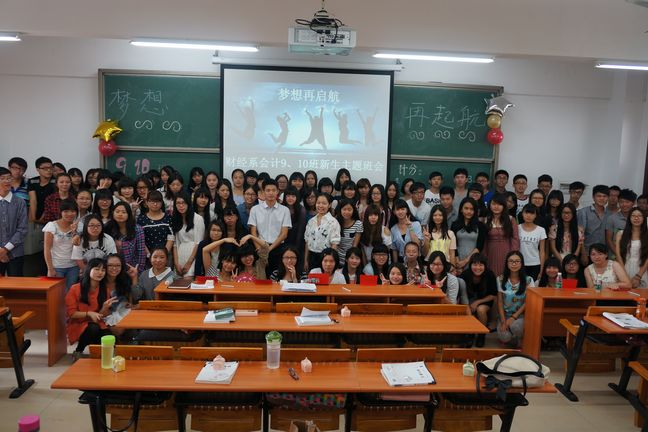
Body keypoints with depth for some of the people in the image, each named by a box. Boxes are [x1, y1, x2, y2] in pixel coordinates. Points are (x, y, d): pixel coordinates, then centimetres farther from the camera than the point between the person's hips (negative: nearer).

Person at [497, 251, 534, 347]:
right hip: (505, 315, 1)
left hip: (520, 315, -1)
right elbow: (500, 301, 0)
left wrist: (514, 317, -15)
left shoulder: (528, 280, -5)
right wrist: (503, 320, -11)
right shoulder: (501, 279, -1)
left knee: (515, 327, -35)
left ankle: (521, 341, 1)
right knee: (504, 337, -25)